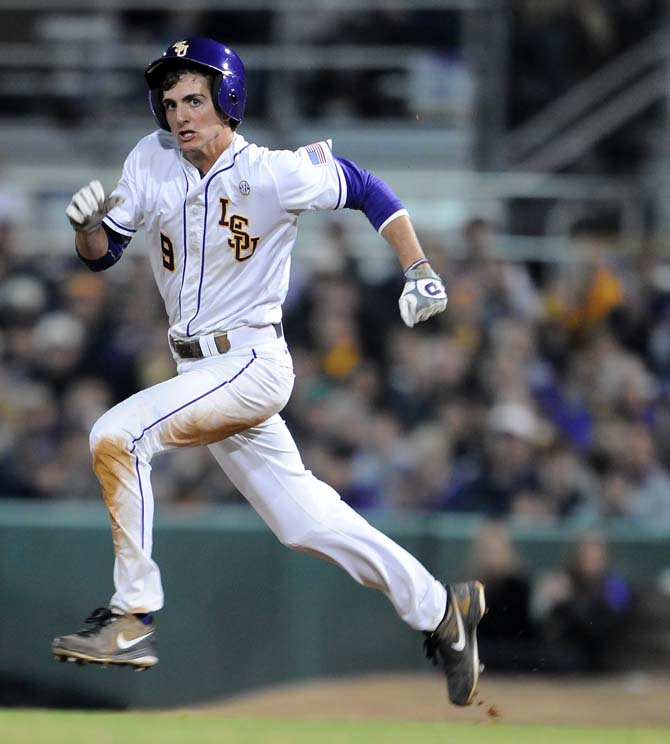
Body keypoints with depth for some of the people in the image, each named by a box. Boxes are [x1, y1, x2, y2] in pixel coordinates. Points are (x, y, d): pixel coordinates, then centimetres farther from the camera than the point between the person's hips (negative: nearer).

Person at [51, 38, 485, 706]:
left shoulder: (274, 174, -15)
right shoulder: (151, 161, 1)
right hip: (197, 368, 7)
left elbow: (367, 191, -3)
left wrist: (419, 272, -11)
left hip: (252, 363, -7)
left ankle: (133, 619, -18)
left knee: (117, 434, -23)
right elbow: (101, 255, 5)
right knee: (302, 521, 11)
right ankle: (438, 609, 25)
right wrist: (88, 224, -17)